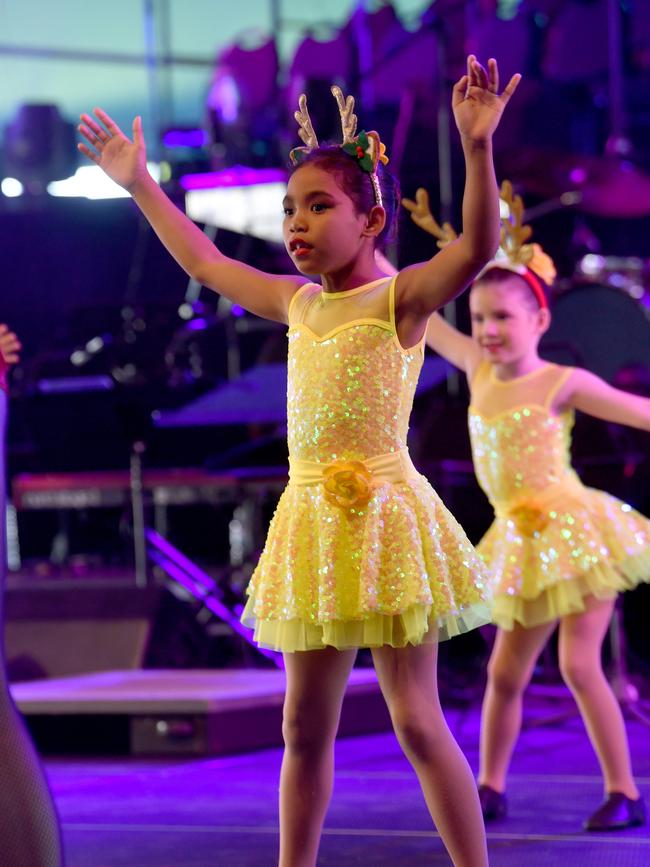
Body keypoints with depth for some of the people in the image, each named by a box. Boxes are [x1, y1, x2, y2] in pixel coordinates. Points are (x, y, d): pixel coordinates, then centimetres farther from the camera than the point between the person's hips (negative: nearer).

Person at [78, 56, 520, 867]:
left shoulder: (400, 297, -8)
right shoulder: (299, 304, 13)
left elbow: (476, 249, -27)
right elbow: (204, 262, 28)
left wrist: (477, 147, -40)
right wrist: (139, 185, 32)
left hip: (380, 511, -7)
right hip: (310, 518, 7)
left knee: (416, 720, -4)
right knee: (304, 725, 10)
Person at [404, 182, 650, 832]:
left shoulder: (561, 383, -10)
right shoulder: (480, 371, 7)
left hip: (574, 529, -6)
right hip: (523, 541, 6)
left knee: (578, 664, -9)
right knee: (505, 670, 8)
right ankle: (489, 789, 18)